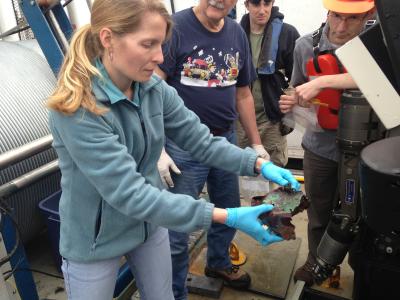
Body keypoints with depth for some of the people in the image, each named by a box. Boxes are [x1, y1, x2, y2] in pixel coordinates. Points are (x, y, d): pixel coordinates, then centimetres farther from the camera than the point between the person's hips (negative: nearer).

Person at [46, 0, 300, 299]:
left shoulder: (154, 88, -10)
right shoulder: (77, 109, -30)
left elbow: (201, 141, -6)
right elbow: (129, 193, -33)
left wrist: (260, 164, -20)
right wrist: (226, 217, -35)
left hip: (149, 224, 5)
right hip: (95, 241, -5)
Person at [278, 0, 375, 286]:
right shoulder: (305, 45, -6)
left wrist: (322, 82, -39)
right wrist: (292, 102, -14)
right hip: (320, 146, 2)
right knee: (319, 212, 17)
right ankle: (316, 261, 43)